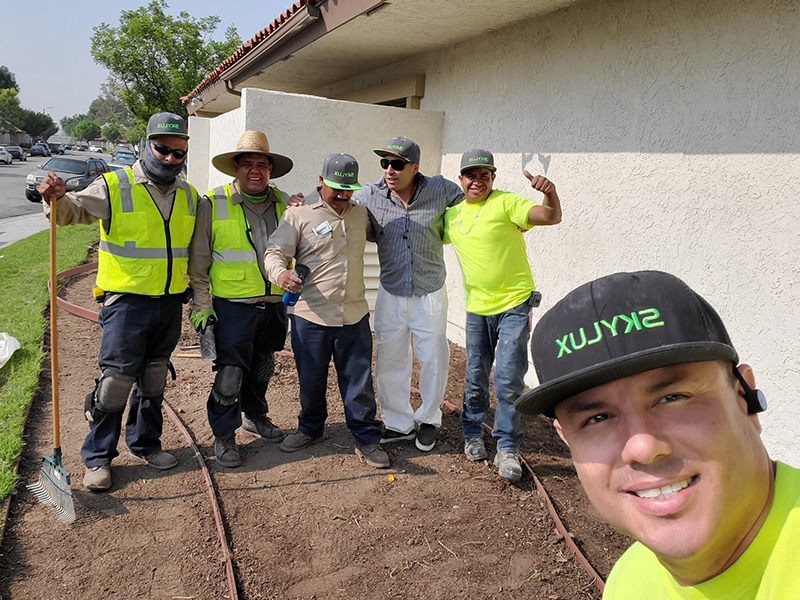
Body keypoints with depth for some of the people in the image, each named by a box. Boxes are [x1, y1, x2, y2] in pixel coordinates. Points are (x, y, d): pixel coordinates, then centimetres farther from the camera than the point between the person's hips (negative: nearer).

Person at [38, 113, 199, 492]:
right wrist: (56, 198, -36)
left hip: (170, 303, 5)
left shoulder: (189, 196, 11)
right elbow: (73, 211, -14)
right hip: (127, 301, -4)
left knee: (154, 379, 15)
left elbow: (195, 252, 17)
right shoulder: (114, 187, -3)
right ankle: (98, 457, 13)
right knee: (115, 380, -4)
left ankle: (145, 442, 31)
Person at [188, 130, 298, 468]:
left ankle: (255, 416, 40)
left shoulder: (283, 203, 7)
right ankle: (224, 435, 18)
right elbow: (198, 261, -2)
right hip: (233, 306, -4)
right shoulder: (213, 204, -5)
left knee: (262, 369, 19)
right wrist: (201, 305, -5)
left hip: (275, 304, 4)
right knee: (229, 373, -1)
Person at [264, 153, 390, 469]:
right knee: (310, 380, 12)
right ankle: (310, 428, 35)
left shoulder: (360, 213, 13)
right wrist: (280, 273, -27)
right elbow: (274, 252, -7)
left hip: (354, 315, 3)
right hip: (310, 315, -2)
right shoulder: (299, 215, -2)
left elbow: (378, 233, 36)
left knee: (360, 380, 6)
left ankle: (366, 438, 20)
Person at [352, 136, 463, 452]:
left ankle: (428, 420, 33)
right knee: (389, 362, 8)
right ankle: (399, 423, 28)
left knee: (433, 360, 10)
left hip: (430, 293, -1)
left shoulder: (440, 190, -8)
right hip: (391, 294, 1)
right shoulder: (369, 195, -6)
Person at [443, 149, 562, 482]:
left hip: (514, 304, -5)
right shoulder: (452, 214, 8)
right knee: (475, 377, 14)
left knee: (508, 379, -6)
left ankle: (507, 448, 9)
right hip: (476, 308, 5)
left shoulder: (506, 203, -8)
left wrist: (550, 192, -39)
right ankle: (472, 434, 33)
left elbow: (551, 217, -19)